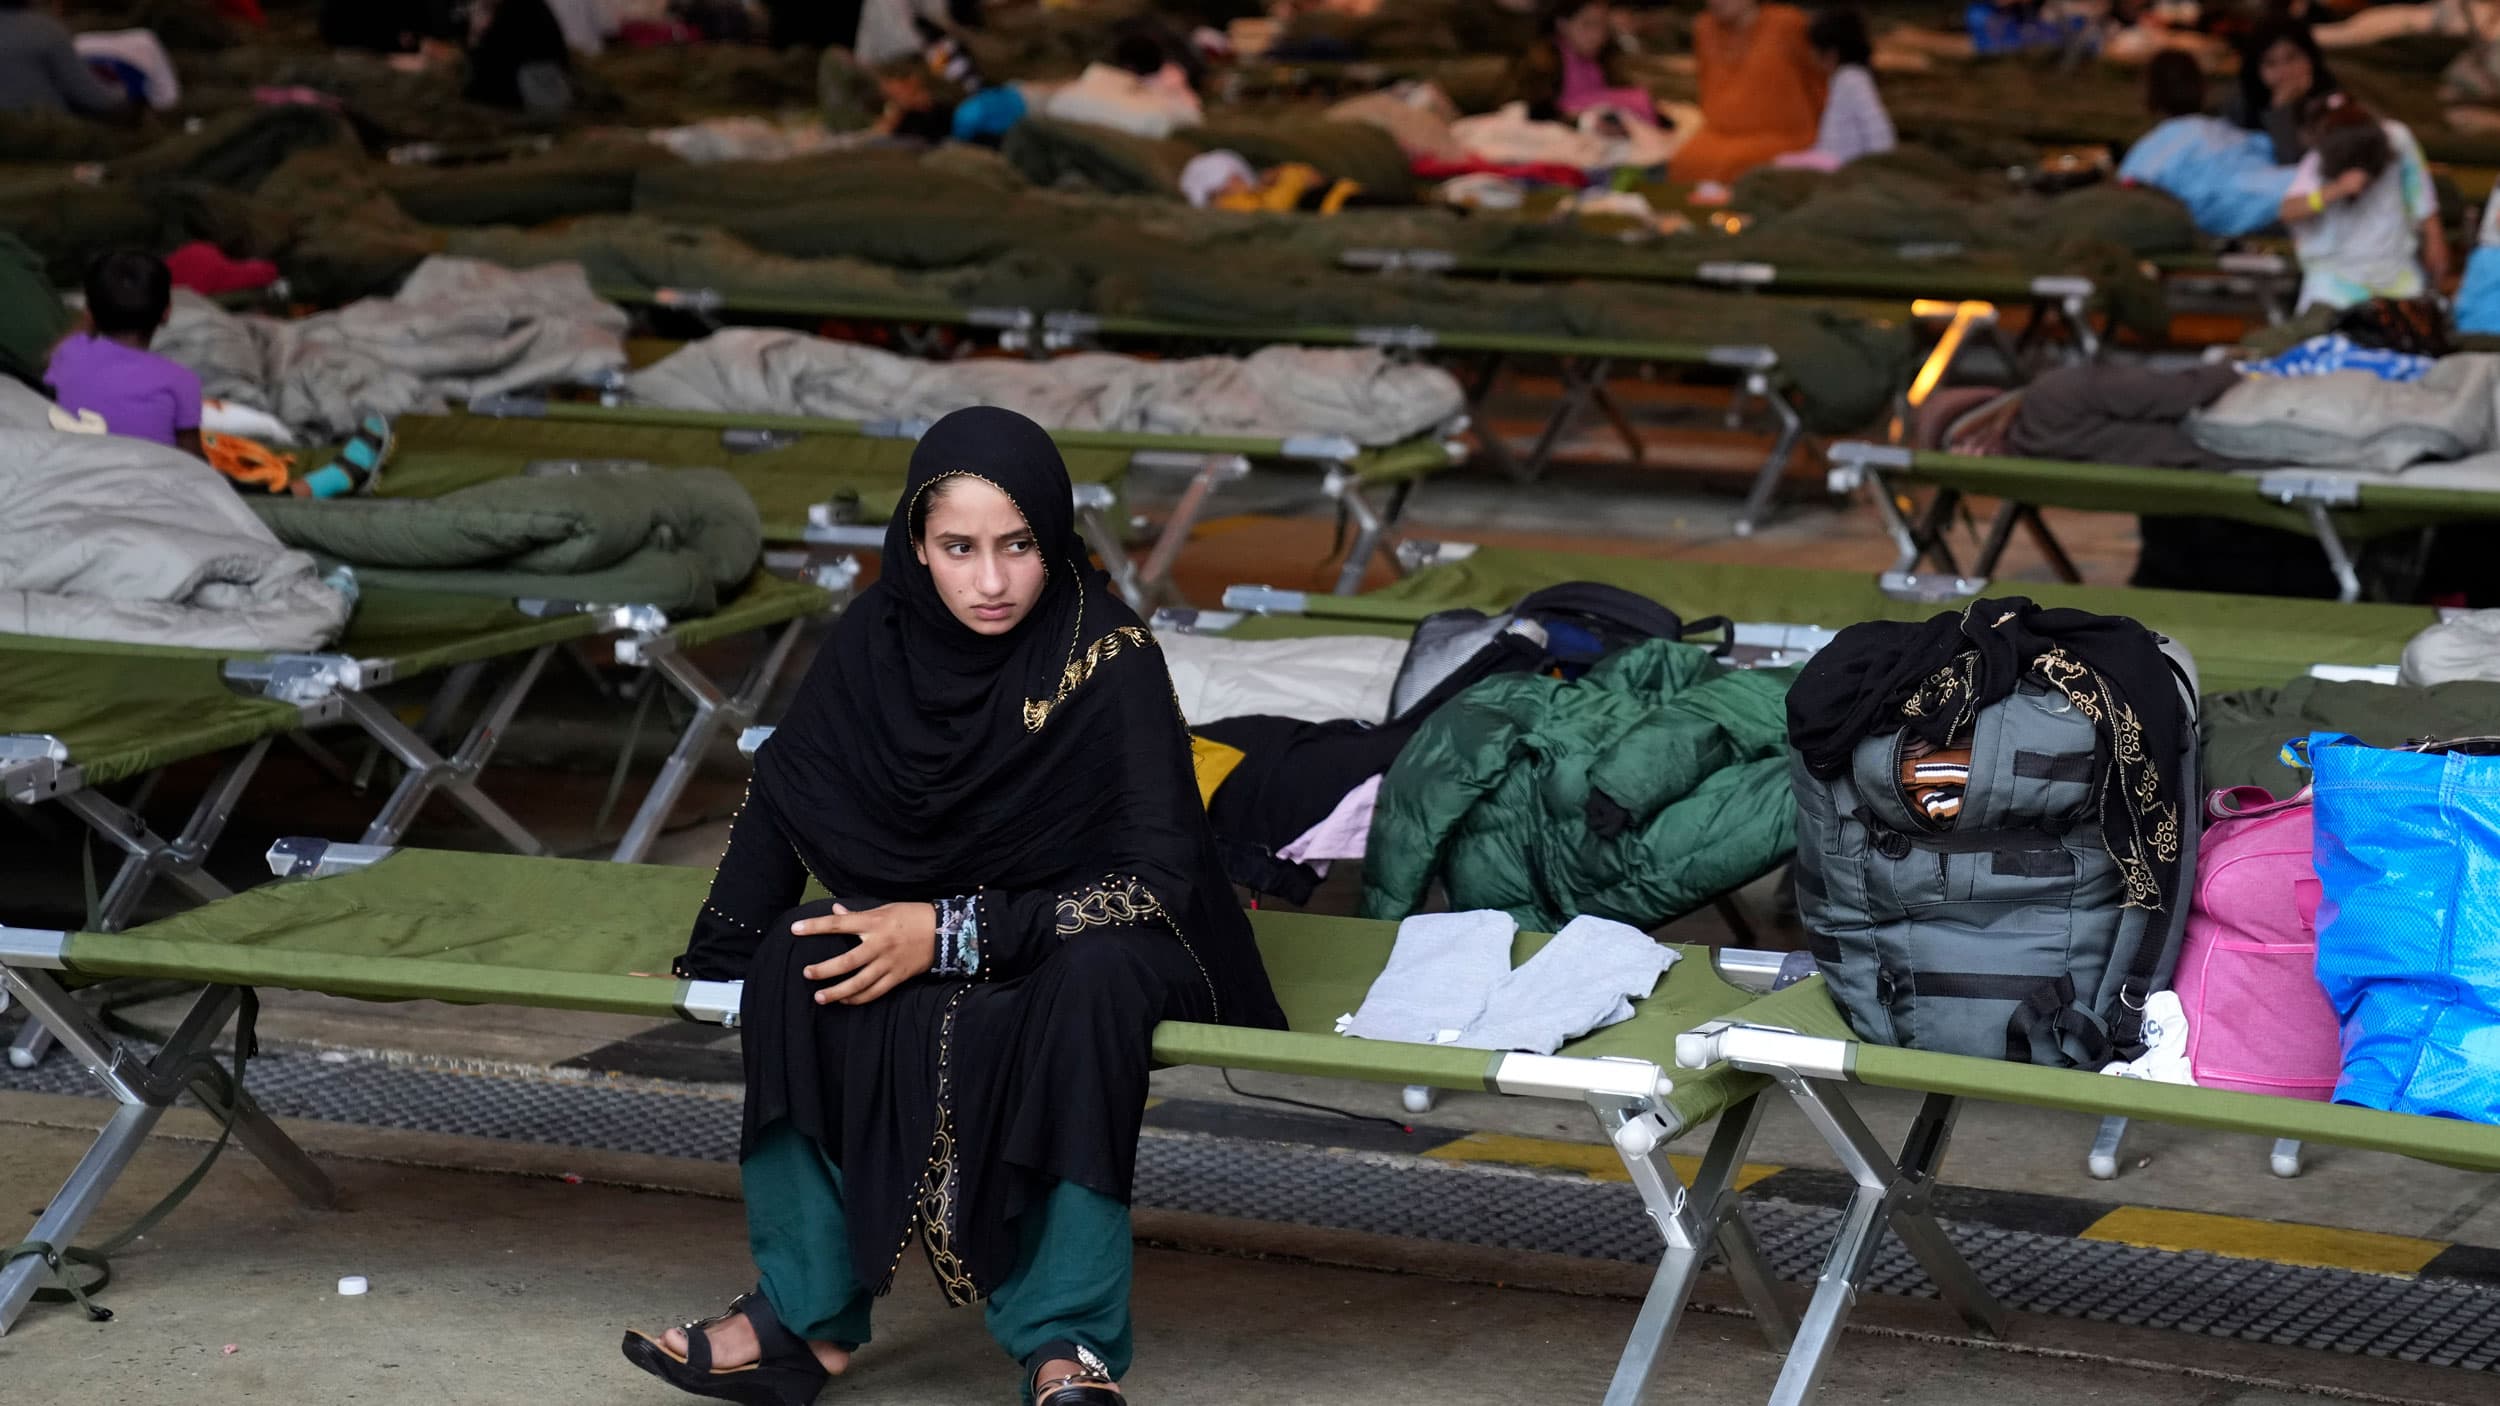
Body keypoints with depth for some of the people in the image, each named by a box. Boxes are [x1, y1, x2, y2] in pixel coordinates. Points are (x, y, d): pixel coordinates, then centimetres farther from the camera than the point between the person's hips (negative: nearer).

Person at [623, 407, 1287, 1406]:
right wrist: (712, 966, -8)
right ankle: (807, 1315, -20)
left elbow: (1158, 880, -25)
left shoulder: (1109, 661, -22)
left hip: (1094, 938, -4)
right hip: (919, 920, 4)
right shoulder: (882, 638, -11)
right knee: (801, 965, -23)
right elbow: (782, 793, 0)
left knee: (1094, 980, -37)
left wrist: (953, 932, -29)